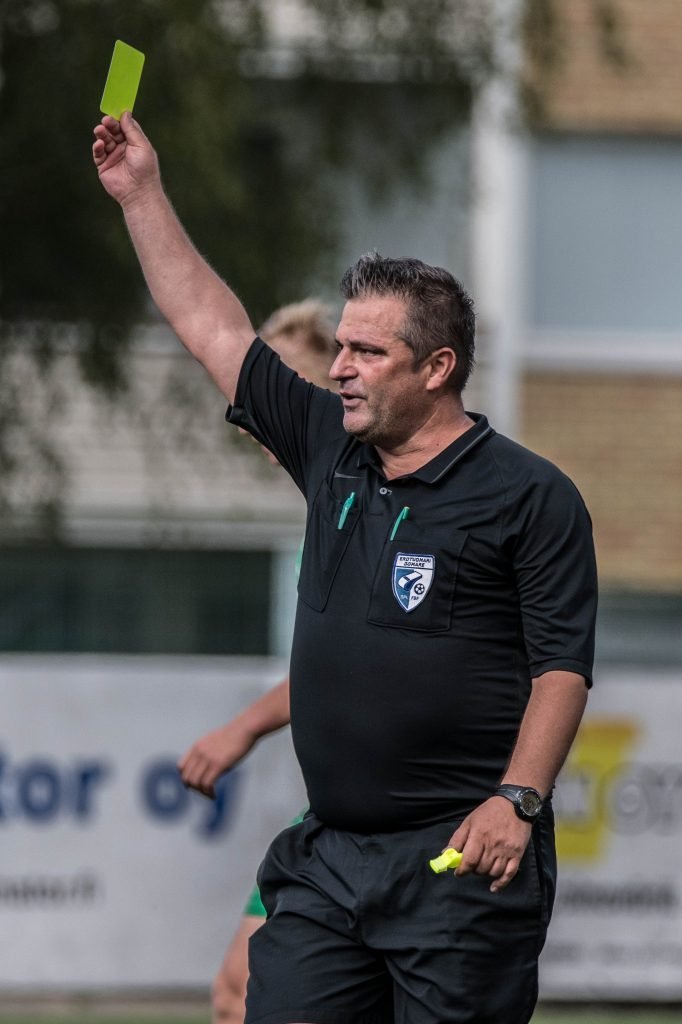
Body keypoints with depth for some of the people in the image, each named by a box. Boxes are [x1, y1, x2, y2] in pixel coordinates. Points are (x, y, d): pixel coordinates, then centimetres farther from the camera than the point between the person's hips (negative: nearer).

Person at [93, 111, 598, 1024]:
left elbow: (562, 667, -8)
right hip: (325, 859, 6)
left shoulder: (530, 496, -4)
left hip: (463, 857, -6)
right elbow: (212, 329, 20)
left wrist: (517, 799, -20)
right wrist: (141, 193, 20)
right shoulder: (331, 454, 14)